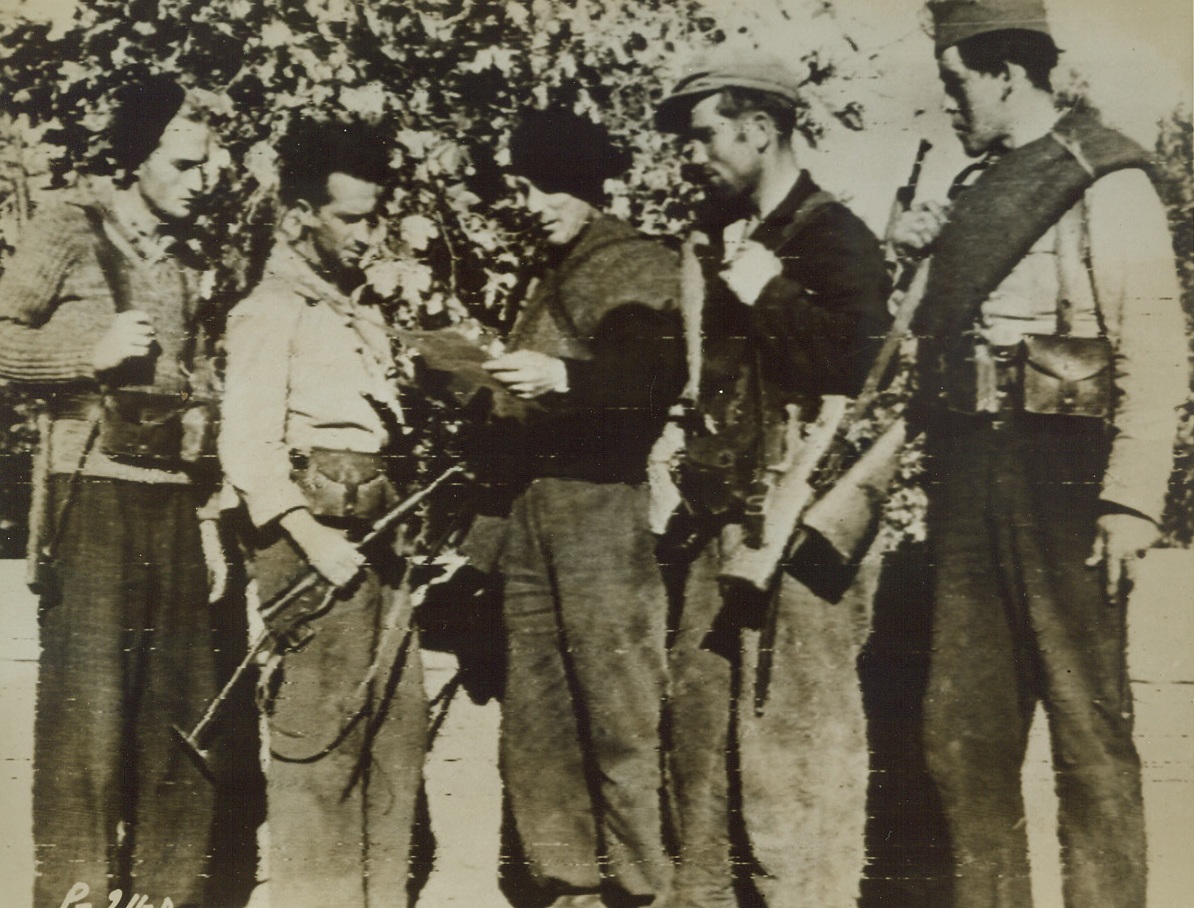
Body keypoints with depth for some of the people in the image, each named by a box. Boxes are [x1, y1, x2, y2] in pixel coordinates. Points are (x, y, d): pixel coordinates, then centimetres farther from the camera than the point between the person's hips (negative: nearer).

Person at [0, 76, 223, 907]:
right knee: (88, 699, -5)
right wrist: (90, 353, -14)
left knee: (184, 698, 6)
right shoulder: (72, 229, 0)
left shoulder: (186, 258, 17)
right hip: (93, 494, -5)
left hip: (174, 501, 6)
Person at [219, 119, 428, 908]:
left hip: (378, 538, 9)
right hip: (315, 537, -8)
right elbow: (247, 447, -15)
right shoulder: (271, 312, -5)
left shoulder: (362, 314, 20)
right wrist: (315, 541, -21)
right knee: (322, 732, -6)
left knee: (399, 730, 11)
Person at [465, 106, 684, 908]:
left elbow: (662, 374, -14)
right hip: (532, 505, 8)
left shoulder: (640, 266, 2)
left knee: (618, 707, -8)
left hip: (604, 502, -8)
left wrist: (563, 377, -24)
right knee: (534, 714, 8)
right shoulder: (553, 278, 25)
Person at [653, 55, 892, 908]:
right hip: (723, 525, 8)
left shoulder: (833, 235, -6)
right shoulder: (729, 236, 19)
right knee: (701, 720, 11)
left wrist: (768, 293, -15)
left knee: (796, 732, -6)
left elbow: (860, 362, -20)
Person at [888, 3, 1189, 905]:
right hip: (968, 476, 7)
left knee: (1089, 733, -1)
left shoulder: (1104, 180, -3)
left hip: (1061, 475, -7)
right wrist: (926, 250, 7)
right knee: (962, 730, 9)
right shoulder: (977, 188, 19)